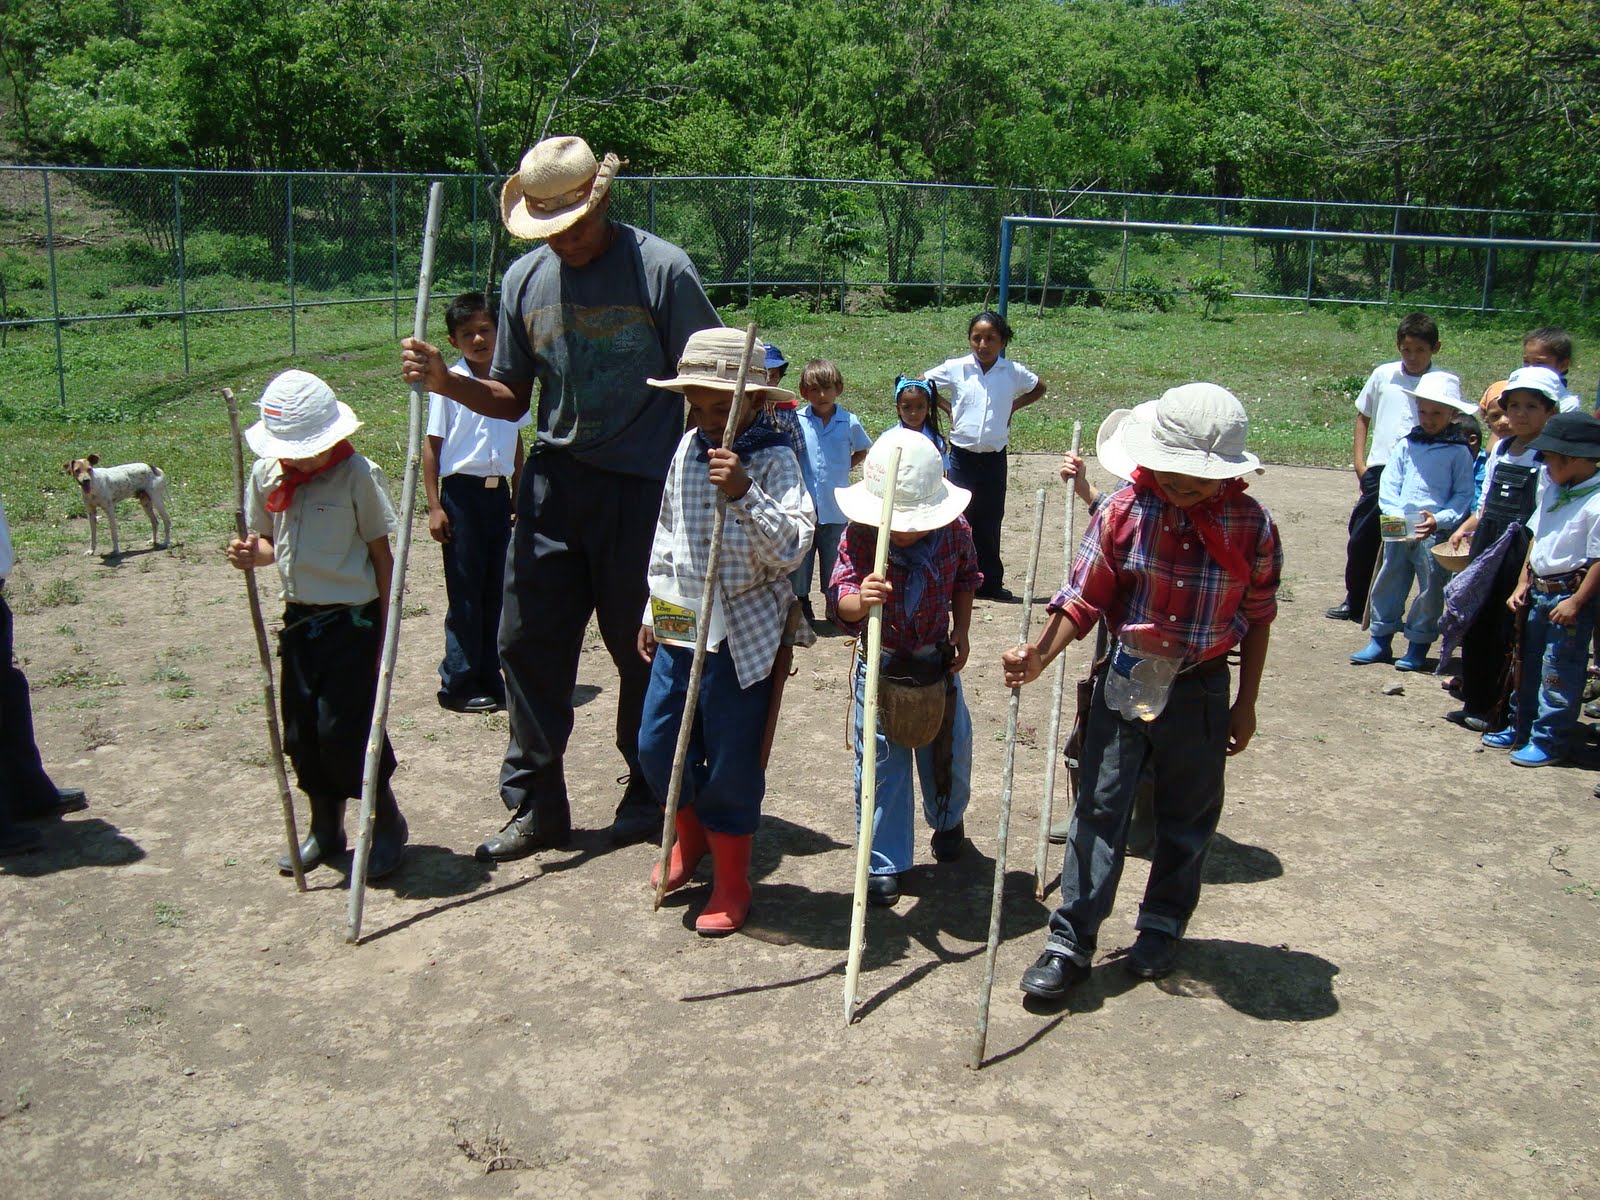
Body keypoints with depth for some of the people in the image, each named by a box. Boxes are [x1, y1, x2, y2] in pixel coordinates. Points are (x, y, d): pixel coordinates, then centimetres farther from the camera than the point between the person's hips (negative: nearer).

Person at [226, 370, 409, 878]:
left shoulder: (357, 475, -12)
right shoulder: (267, 476, 3)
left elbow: (382, 555, -7)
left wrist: (384, 634, -8)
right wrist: (252, 554, -9)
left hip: (352, 620, -6)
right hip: (299, 620, 6)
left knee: (345, 729, -7)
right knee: (302, 731, 11)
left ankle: (387, 823, 13)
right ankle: (325, 829, 28)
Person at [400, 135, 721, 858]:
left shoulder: (661, 269, -8)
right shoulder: (525, 279, 6)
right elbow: (512, 398, 11)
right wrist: (448, 383, -7)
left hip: (643, 487, -4)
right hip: (555, 481, 5)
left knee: (644, 648, 6)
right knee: (527, 639, 4)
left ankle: (650, 793, 26)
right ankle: (536, 804, 17)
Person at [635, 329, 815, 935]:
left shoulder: (774, 460, -11)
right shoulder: (687, 450, 7)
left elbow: (791, 547, -22)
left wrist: (744, 492, -33)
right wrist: (654, 611, 20)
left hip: (743, 635, -6)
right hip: (679, 628, 6)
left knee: (732, 762, 3)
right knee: (655, 747, 12)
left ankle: (731, 880, 22)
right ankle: (691, 834, 41)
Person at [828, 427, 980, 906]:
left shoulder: (955, 531, -12)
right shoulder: (860, 537, -22)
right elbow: (839, 596, -32)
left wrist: (962, 630, 2)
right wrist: (858, 600, -55)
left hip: (938, 664, 3)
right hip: (880, 668, -3)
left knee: (949, 752, 18)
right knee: (880, 765, 2)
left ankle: (948, 822, 48)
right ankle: (884, 862, 16)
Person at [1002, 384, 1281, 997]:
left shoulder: (1252, 526, -9)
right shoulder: (1123, 511, -12)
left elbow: (1257, 618, 2)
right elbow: (1084, 598, -10)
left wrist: (1246, 703, 7)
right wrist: (1039, 655, -25)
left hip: (1201, 691, 1)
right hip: (1126, 682, -1)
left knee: (1188, 817, 15)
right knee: (1100, 809, 1)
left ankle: (1162, 925, 35)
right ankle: (1071, 940, 9)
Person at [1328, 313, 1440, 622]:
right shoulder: (1383, 375, 5)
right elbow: (1363, 416, 15)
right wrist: (1360, 462, 8)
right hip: (1379, 470, 2)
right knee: (1362, 540, 7)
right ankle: (1355, 602, 24)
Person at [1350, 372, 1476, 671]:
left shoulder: (1459, 452, -1)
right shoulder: (1406, 446, 7)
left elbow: (1464, 494, -3)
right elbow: (1389, 483, 6)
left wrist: (1440, 520, -16)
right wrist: (1393, 512, -10)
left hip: (1435, 534, -3)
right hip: (1397, 530, 4)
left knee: (1431, 588, 3)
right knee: (1389, 582, 11)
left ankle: (1418, 645, 16)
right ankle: (1380, 640, 22)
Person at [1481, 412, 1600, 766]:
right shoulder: (1552, 489, 7)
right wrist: (1523, 583, 12)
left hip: (1569, 594, -9)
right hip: (1538, 591, 9)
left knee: (1558, 673, -1)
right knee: (1527, 663, 18)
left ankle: (1549, 740, 9)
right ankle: (1519, 727, 31)